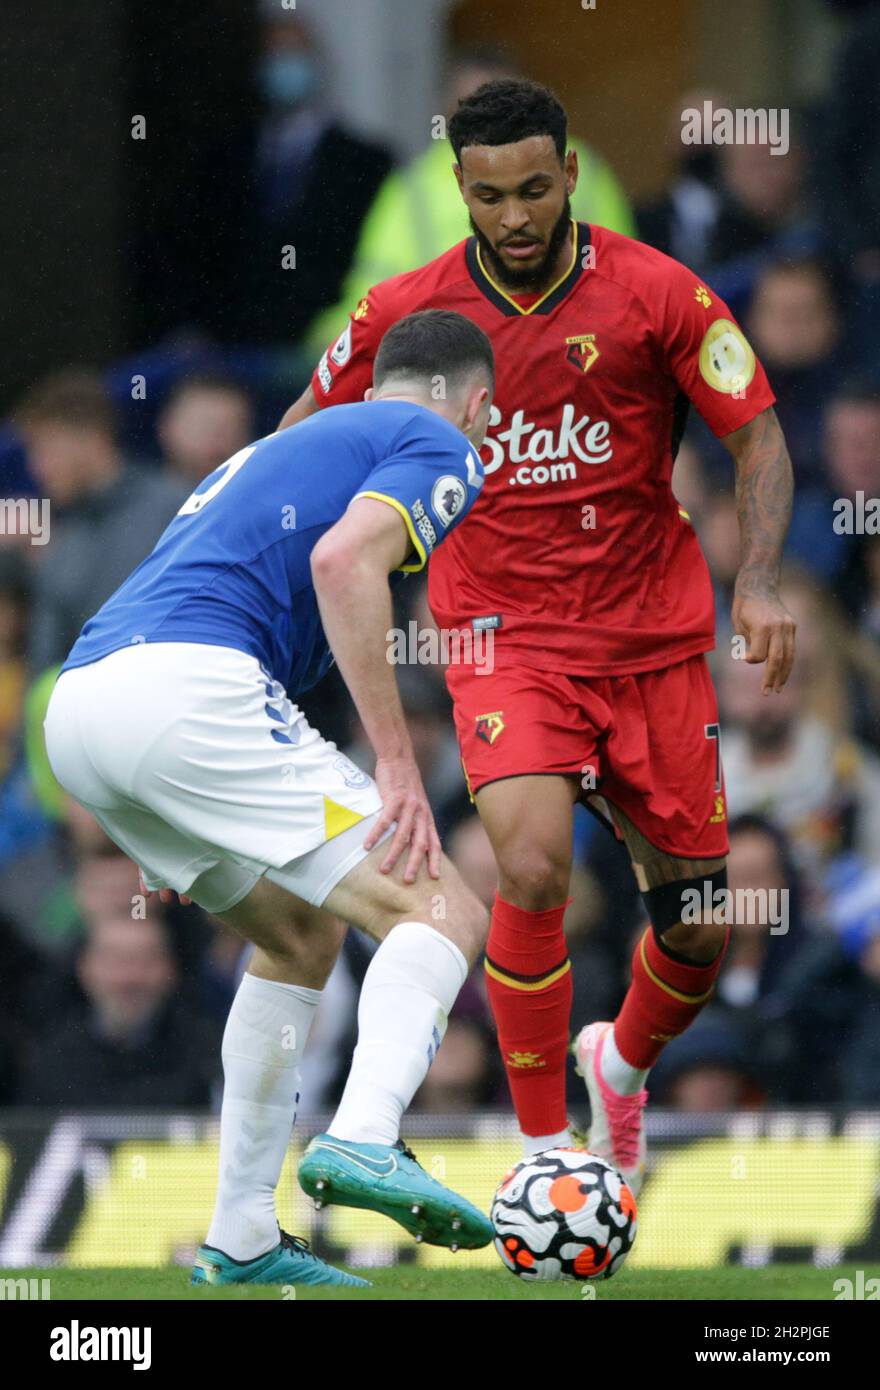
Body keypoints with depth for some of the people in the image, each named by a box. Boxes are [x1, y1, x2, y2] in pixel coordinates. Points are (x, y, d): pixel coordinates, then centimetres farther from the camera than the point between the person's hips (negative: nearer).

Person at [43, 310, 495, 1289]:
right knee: (443, 914, -7)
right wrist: (396, 764, -14)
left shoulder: (288, 444, 35)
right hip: (185, 690, -8)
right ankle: (364, 1138, -32)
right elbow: (343, 558, -11)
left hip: (75, 705, 9)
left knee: (301, 934, 25)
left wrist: (174, 831, 35)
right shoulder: (440, 446, 10)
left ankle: (240, 1242, 21)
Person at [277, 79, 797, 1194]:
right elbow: (303, 437, 11)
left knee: (699, 925, 6)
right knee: (532, 867, -26)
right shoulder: (408, 311, -5)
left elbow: (757, 438, -2)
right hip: (502, 634, -1)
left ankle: (624, 1061, 41)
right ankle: (544, 1147, -13)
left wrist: (758, 582, -16)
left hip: (654, 639, 1)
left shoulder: (657, 295, -8)